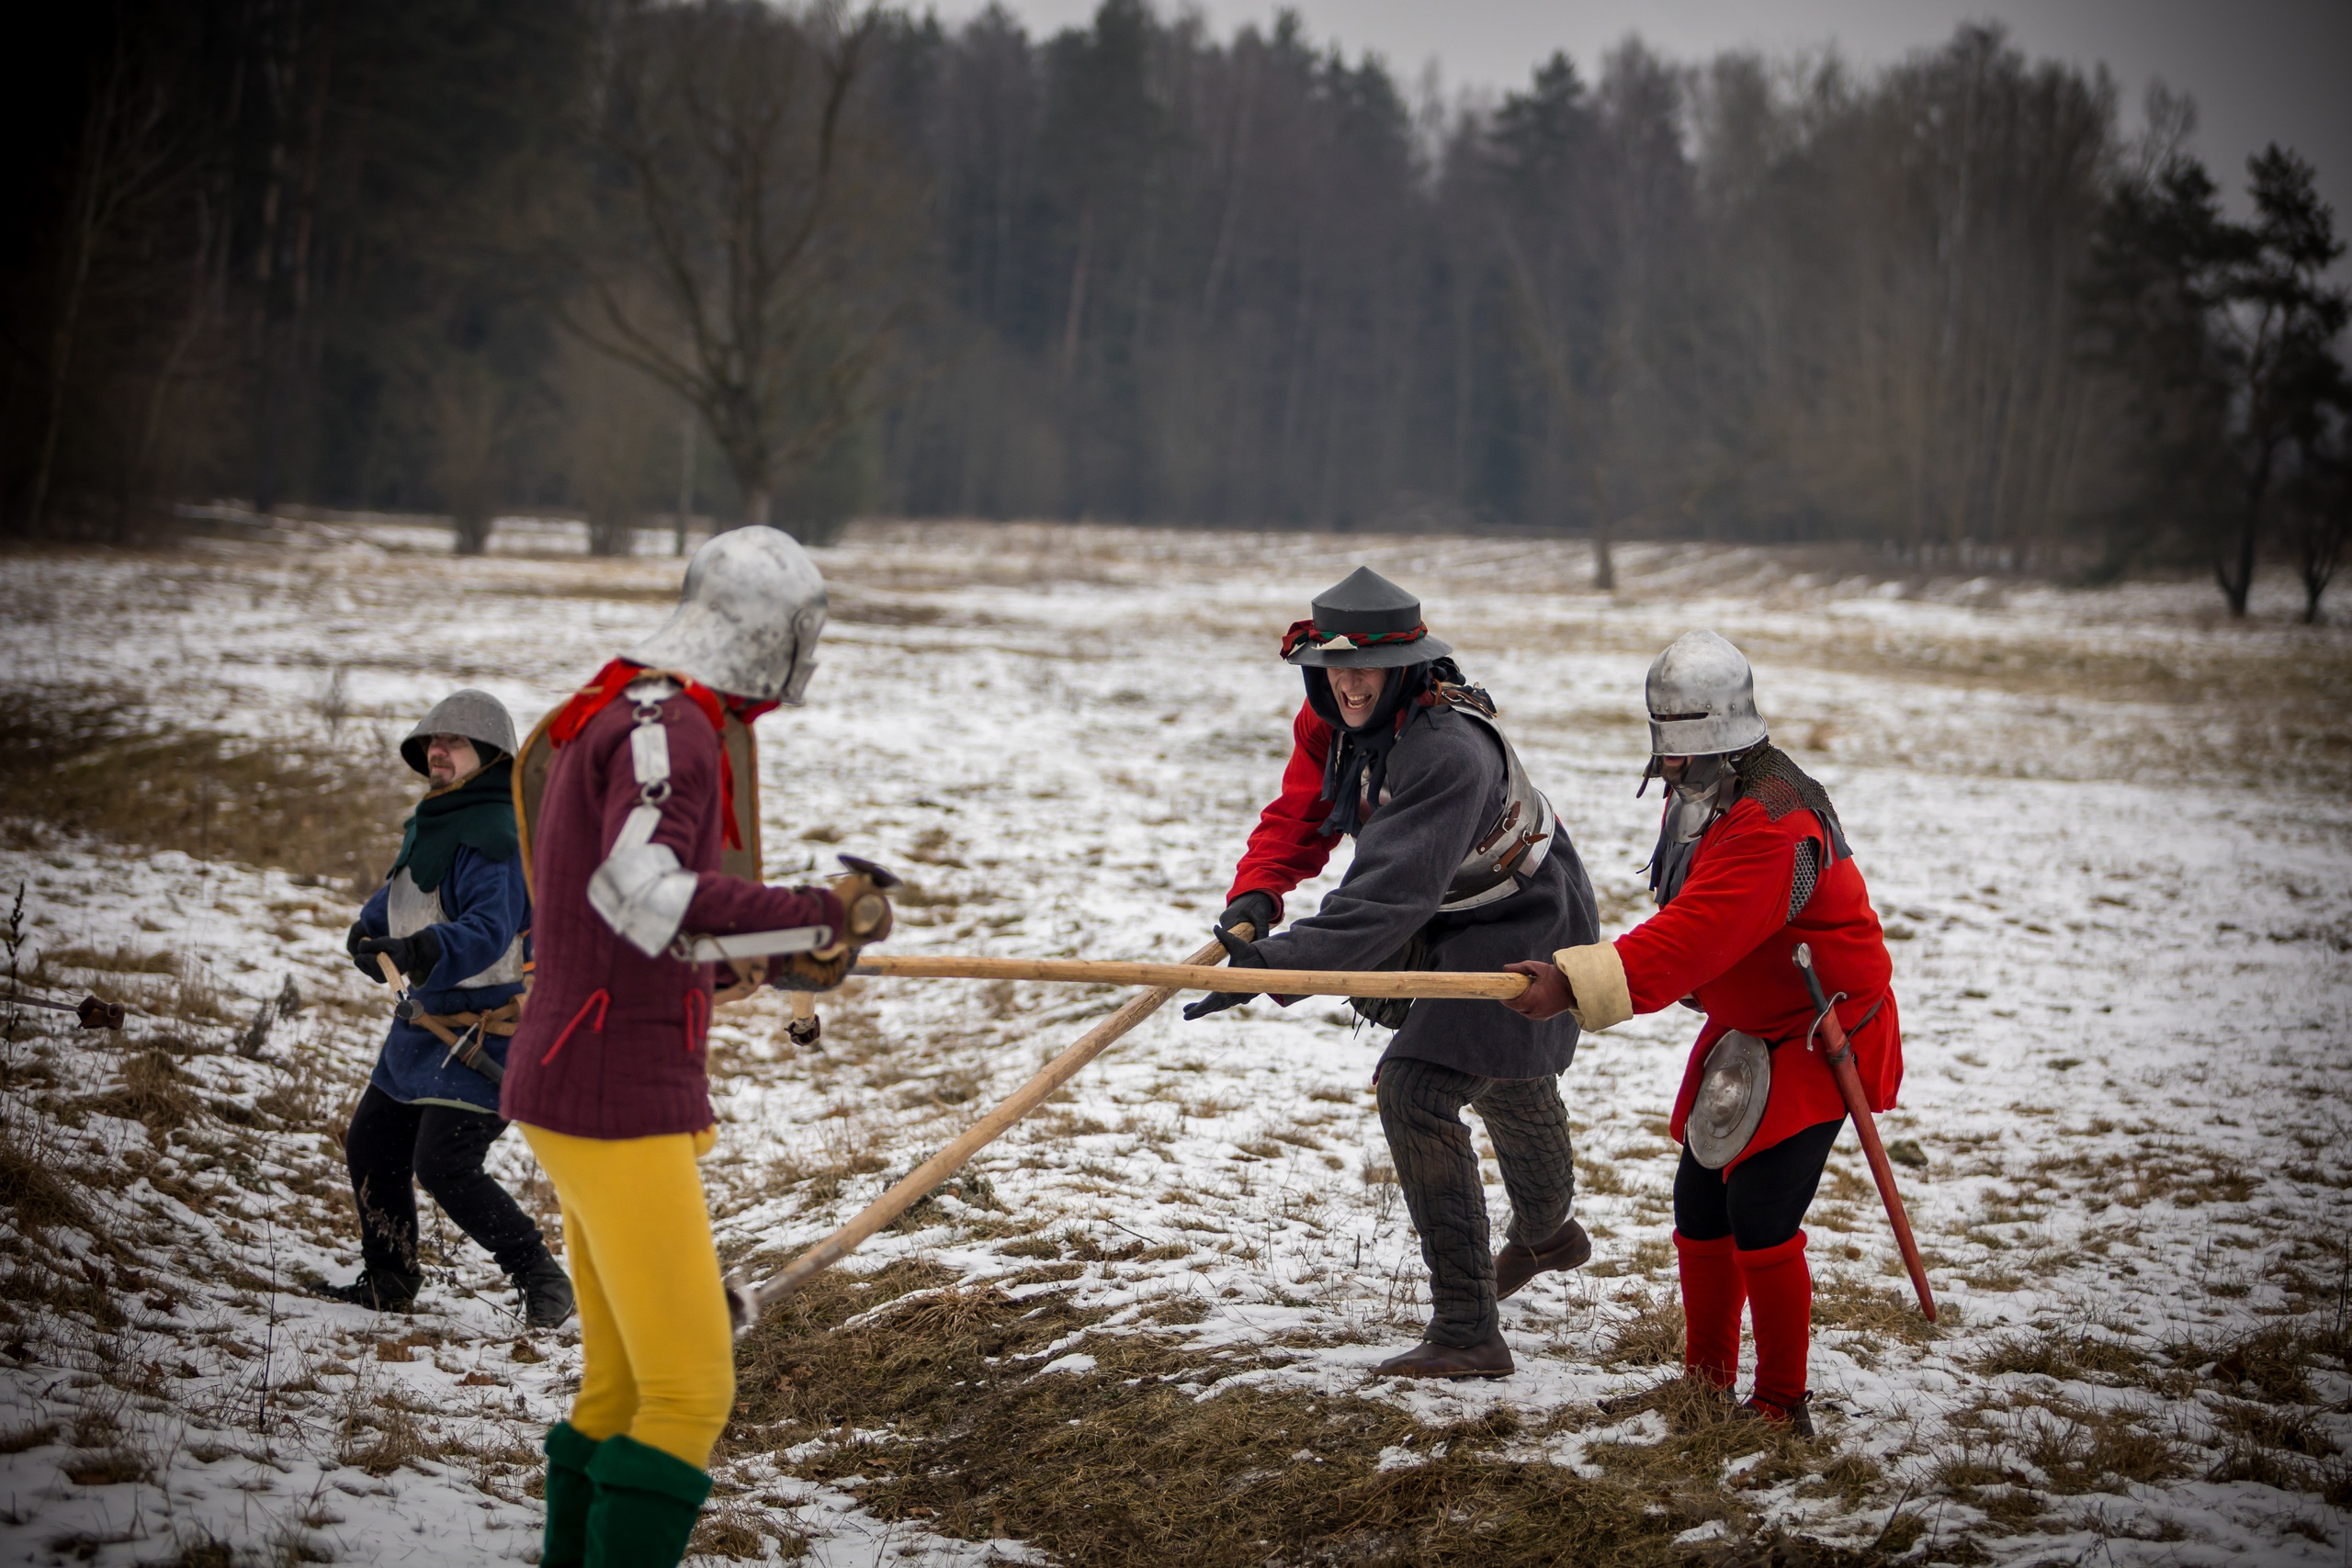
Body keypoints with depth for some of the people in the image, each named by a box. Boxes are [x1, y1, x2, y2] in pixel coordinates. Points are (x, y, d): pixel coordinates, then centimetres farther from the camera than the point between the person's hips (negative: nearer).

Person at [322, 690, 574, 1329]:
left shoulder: (494, 836, -19)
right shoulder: (432, 822, 11)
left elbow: (488, 935, -31)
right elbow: (401, 892, 25)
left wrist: (427, 948, -47)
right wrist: (370, 929, 6)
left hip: (486, 1030, -10)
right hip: (427, 1021, 10)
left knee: (444, 1164, -16)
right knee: (371, 1143, 13)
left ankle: (542, 1280, -5)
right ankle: (389, 1281, 29)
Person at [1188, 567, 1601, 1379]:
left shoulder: (1449, 750, -38)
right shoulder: (1330, 721, -11)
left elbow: (1390, 892, -45)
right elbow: (1298, 816, -7)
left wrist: (1282, 963, -53)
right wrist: (1253, 898, -27)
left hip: (1523, 930, -9)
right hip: (1448, 927, 9)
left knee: (1416, 1090, -22)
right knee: (1501, 1080, 31)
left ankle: (1466, 1332, -18)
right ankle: (1545, 1232, 62)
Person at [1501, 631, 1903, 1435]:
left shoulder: (1773, 818, -28)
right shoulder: (1700, 794, 5)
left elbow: (1697, 937, -39)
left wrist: (1577, 984, -45)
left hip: (1819, 1033, -10)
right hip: (1744, 1027, 10)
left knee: (1760, 1211, -14)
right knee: (1700, 1198, 10)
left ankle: (1782, 1405, -1)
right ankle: (1706, 1382, 25)